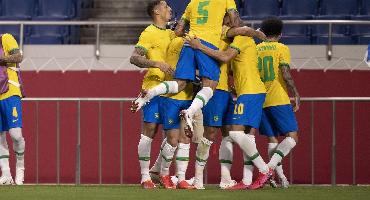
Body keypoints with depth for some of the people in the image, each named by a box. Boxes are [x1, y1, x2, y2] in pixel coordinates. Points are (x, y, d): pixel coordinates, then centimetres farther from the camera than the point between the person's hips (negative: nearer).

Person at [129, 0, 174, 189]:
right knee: (149, 130, -7)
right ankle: (145, 177, -5)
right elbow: (134, 58, -17)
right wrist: (157, 64, -28)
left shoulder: (171, 34, 17)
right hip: (153, 88, -8)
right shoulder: (149, 33, -7)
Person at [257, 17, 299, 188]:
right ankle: (270, 167, -23)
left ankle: (281, 176, 2)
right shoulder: (281, 49, -2)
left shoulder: (255, 50, 11)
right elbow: (286, 75, -11)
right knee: (292, 137, -4)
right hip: (279, 100, -5)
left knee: (272, 139, 11)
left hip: (260, 101, 5)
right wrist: (296, 95, -2)